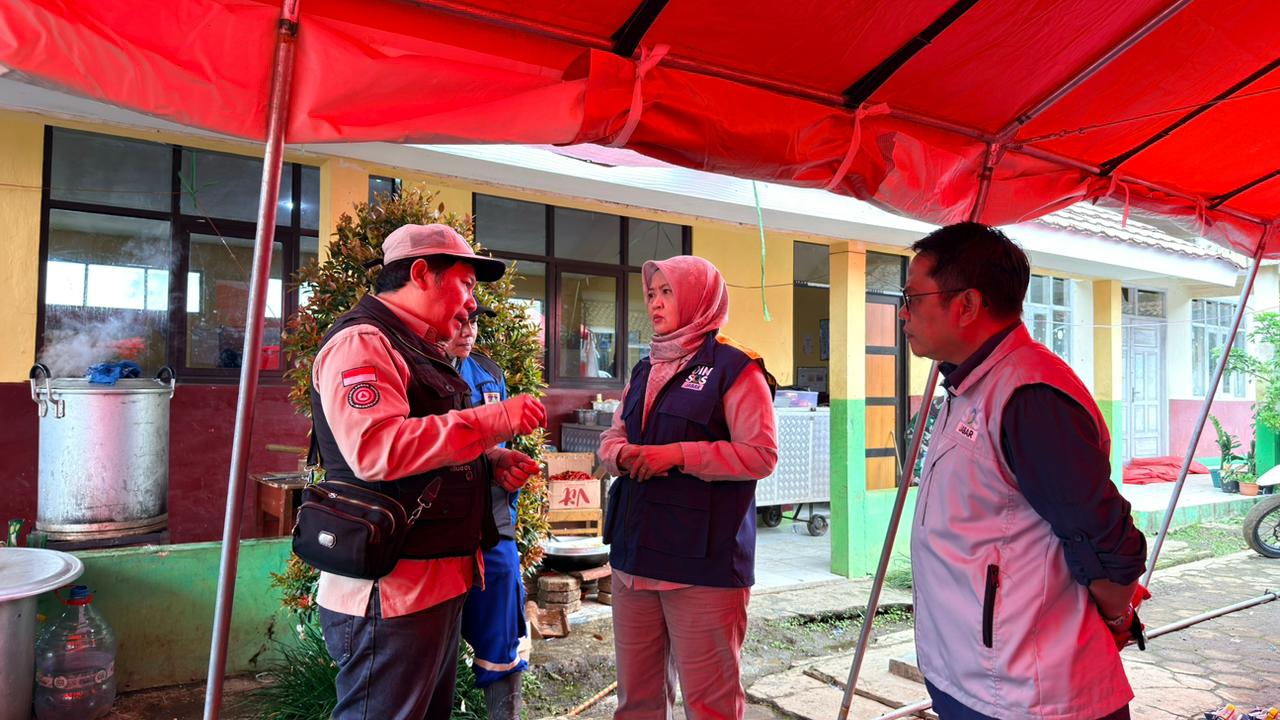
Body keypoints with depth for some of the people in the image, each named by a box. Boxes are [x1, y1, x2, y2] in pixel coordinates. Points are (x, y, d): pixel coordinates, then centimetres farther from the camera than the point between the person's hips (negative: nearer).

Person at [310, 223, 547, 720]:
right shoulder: (361, 342, -14)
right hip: (390, 595, -10)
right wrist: (495, 420, -25)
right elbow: (377, 449, -30)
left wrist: (491, 464, 7)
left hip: (438, 583, 10)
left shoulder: (417, 350, 19)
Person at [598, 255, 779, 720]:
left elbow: (761, 455, -12)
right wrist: (623, 454, -4)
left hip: (704, 559, -7)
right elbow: (611, 438, 20)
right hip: (635, 553, 7)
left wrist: (678, 454, -19)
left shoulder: (734, 368, -6)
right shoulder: (645, 370, 18)